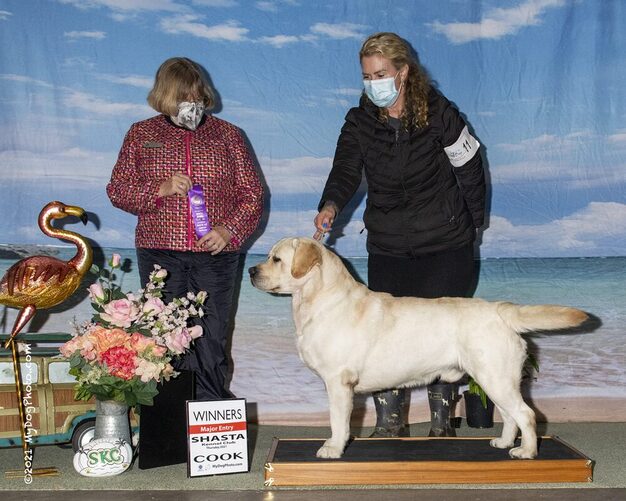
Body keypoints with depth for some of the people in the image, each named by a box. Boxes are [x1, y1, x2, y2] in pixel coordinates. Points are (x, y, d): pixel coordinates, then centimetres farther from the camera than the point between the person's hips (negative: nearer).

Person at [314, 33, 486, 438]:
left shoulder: (438, 113, -8)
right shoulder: (360, 122, -1)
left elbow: (470, 169, 2)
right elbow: (345, 171, -15)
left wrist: (474, 223, 9)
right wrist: (330, 206, -35)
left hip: (446, 248, -2)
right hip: (387, 250, 3)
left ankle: (442, 425, 18)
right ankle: (389, 427, 13)